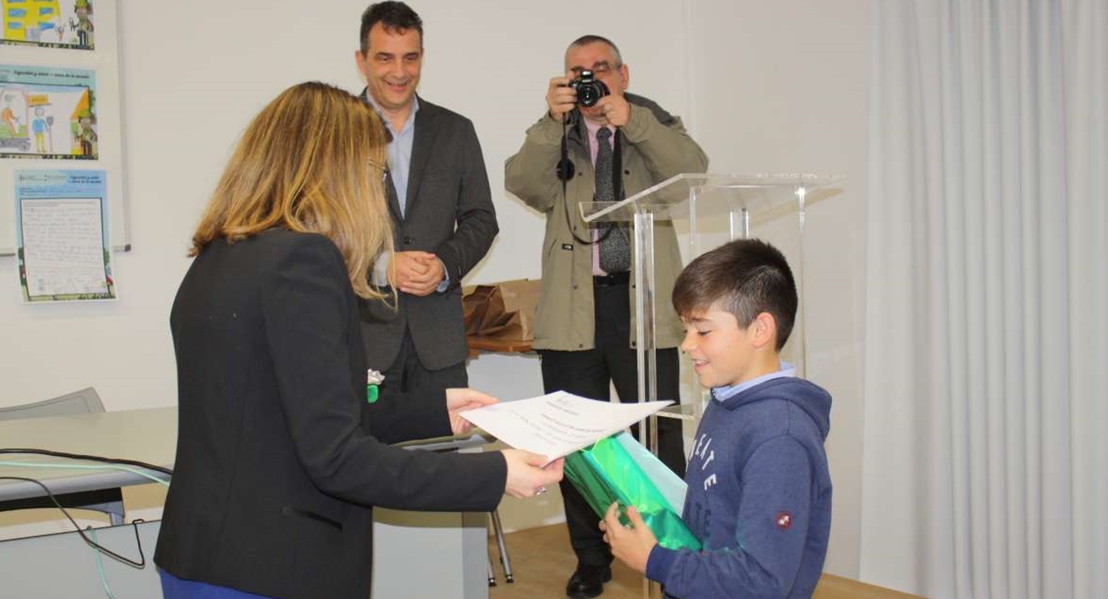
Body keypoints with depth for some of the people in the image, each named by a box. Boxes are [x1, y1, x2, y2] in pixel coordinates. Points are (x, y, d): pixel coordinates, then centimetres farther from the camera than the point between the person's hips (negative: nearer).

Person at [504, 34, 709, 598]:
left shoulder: (654, 127, 12)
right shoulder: (554, 140, 14)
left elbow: (693, 168, -9)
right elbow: (521, 183, -6)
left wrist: (629, 120, -20)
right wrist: (552, 120, -17)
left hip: (643, 304, -1)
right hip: (573, 310, 2)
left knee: (660, 436, -2)